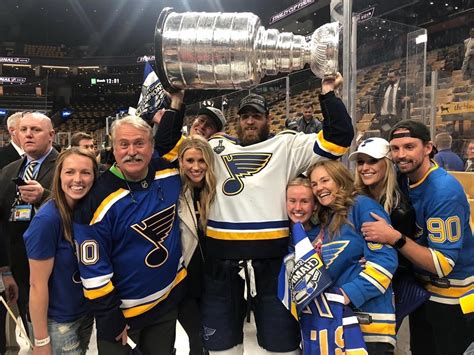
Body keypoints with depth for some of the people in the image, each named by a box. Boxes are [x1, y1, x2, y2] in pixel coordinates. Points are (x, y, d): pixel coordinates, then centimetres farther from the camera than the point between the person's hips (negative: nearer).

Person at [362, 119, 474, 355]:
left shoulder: (445, 191, -28)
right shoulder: (403, 177, -7)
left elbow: (443, 264, -29)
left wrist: (395, 238, -35)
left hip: (455, 299, -7)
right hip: (421, 289, 7)